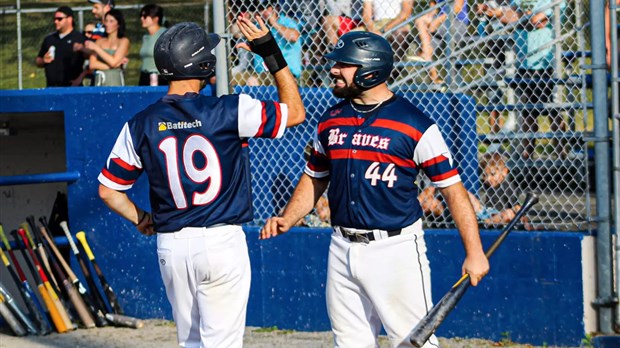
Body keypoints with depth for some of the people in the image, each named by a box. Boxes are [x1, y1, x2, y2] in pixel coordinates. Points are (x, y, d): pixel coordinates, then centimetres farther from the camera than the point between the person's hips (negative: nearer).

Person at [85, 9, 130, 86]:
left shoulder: (123, 41, 3)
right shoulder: (100, 41, 13)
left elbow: (113, 62, -10)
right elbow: (92, 64, 2)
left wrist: (96, 48, -6)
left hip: (115, 83, -3)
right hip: (99, 82, 3)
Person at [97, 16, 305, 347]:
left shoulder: (141, 124, 0)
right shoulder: (230, 111, -10)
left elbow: (108, 190, 4)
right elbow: (294, 112, 4)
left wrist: (142, 220, 19)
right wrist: (271, 53, 7)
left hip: (170, 246, 4)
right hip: (222, 243, -4)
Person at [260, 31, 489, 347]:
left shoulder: (414, 125, -9)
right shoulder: (330, 120, 9)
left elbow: (452, 188, -8)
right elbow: (314, 178, 20)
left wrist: (474, 252, -14)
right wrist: (286, 220, 4)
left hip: (396, 250, -6)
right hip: (343, 249, 6)